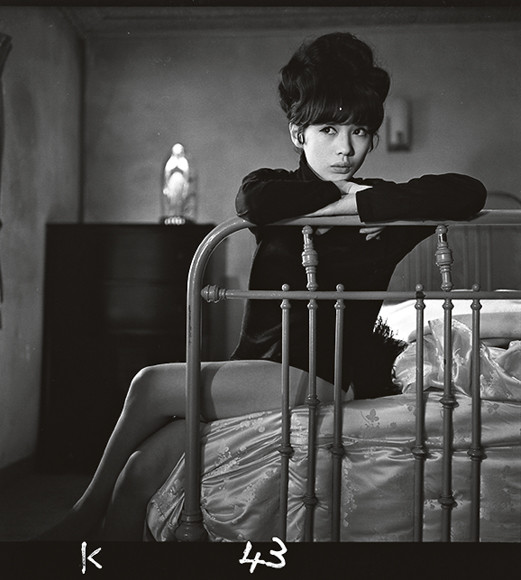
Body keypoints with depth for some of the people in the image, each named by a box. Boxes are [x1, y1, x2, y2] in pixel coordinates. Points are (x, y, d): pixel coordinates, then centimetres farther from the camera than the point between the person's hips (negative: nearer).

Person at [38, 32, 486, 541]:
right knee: (141, 470, -19)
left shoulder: (380, 209, 4)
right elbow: (257, 202, -15)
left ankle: (87, 511, 5)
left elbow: (469, 193, -15)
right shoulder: (276, 187, 12)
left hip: (327, 383, -4)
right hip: (257, 372, 4)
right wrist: (343, 196, -5)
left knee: (153, 385, -17)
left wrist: (352, 203, -12)